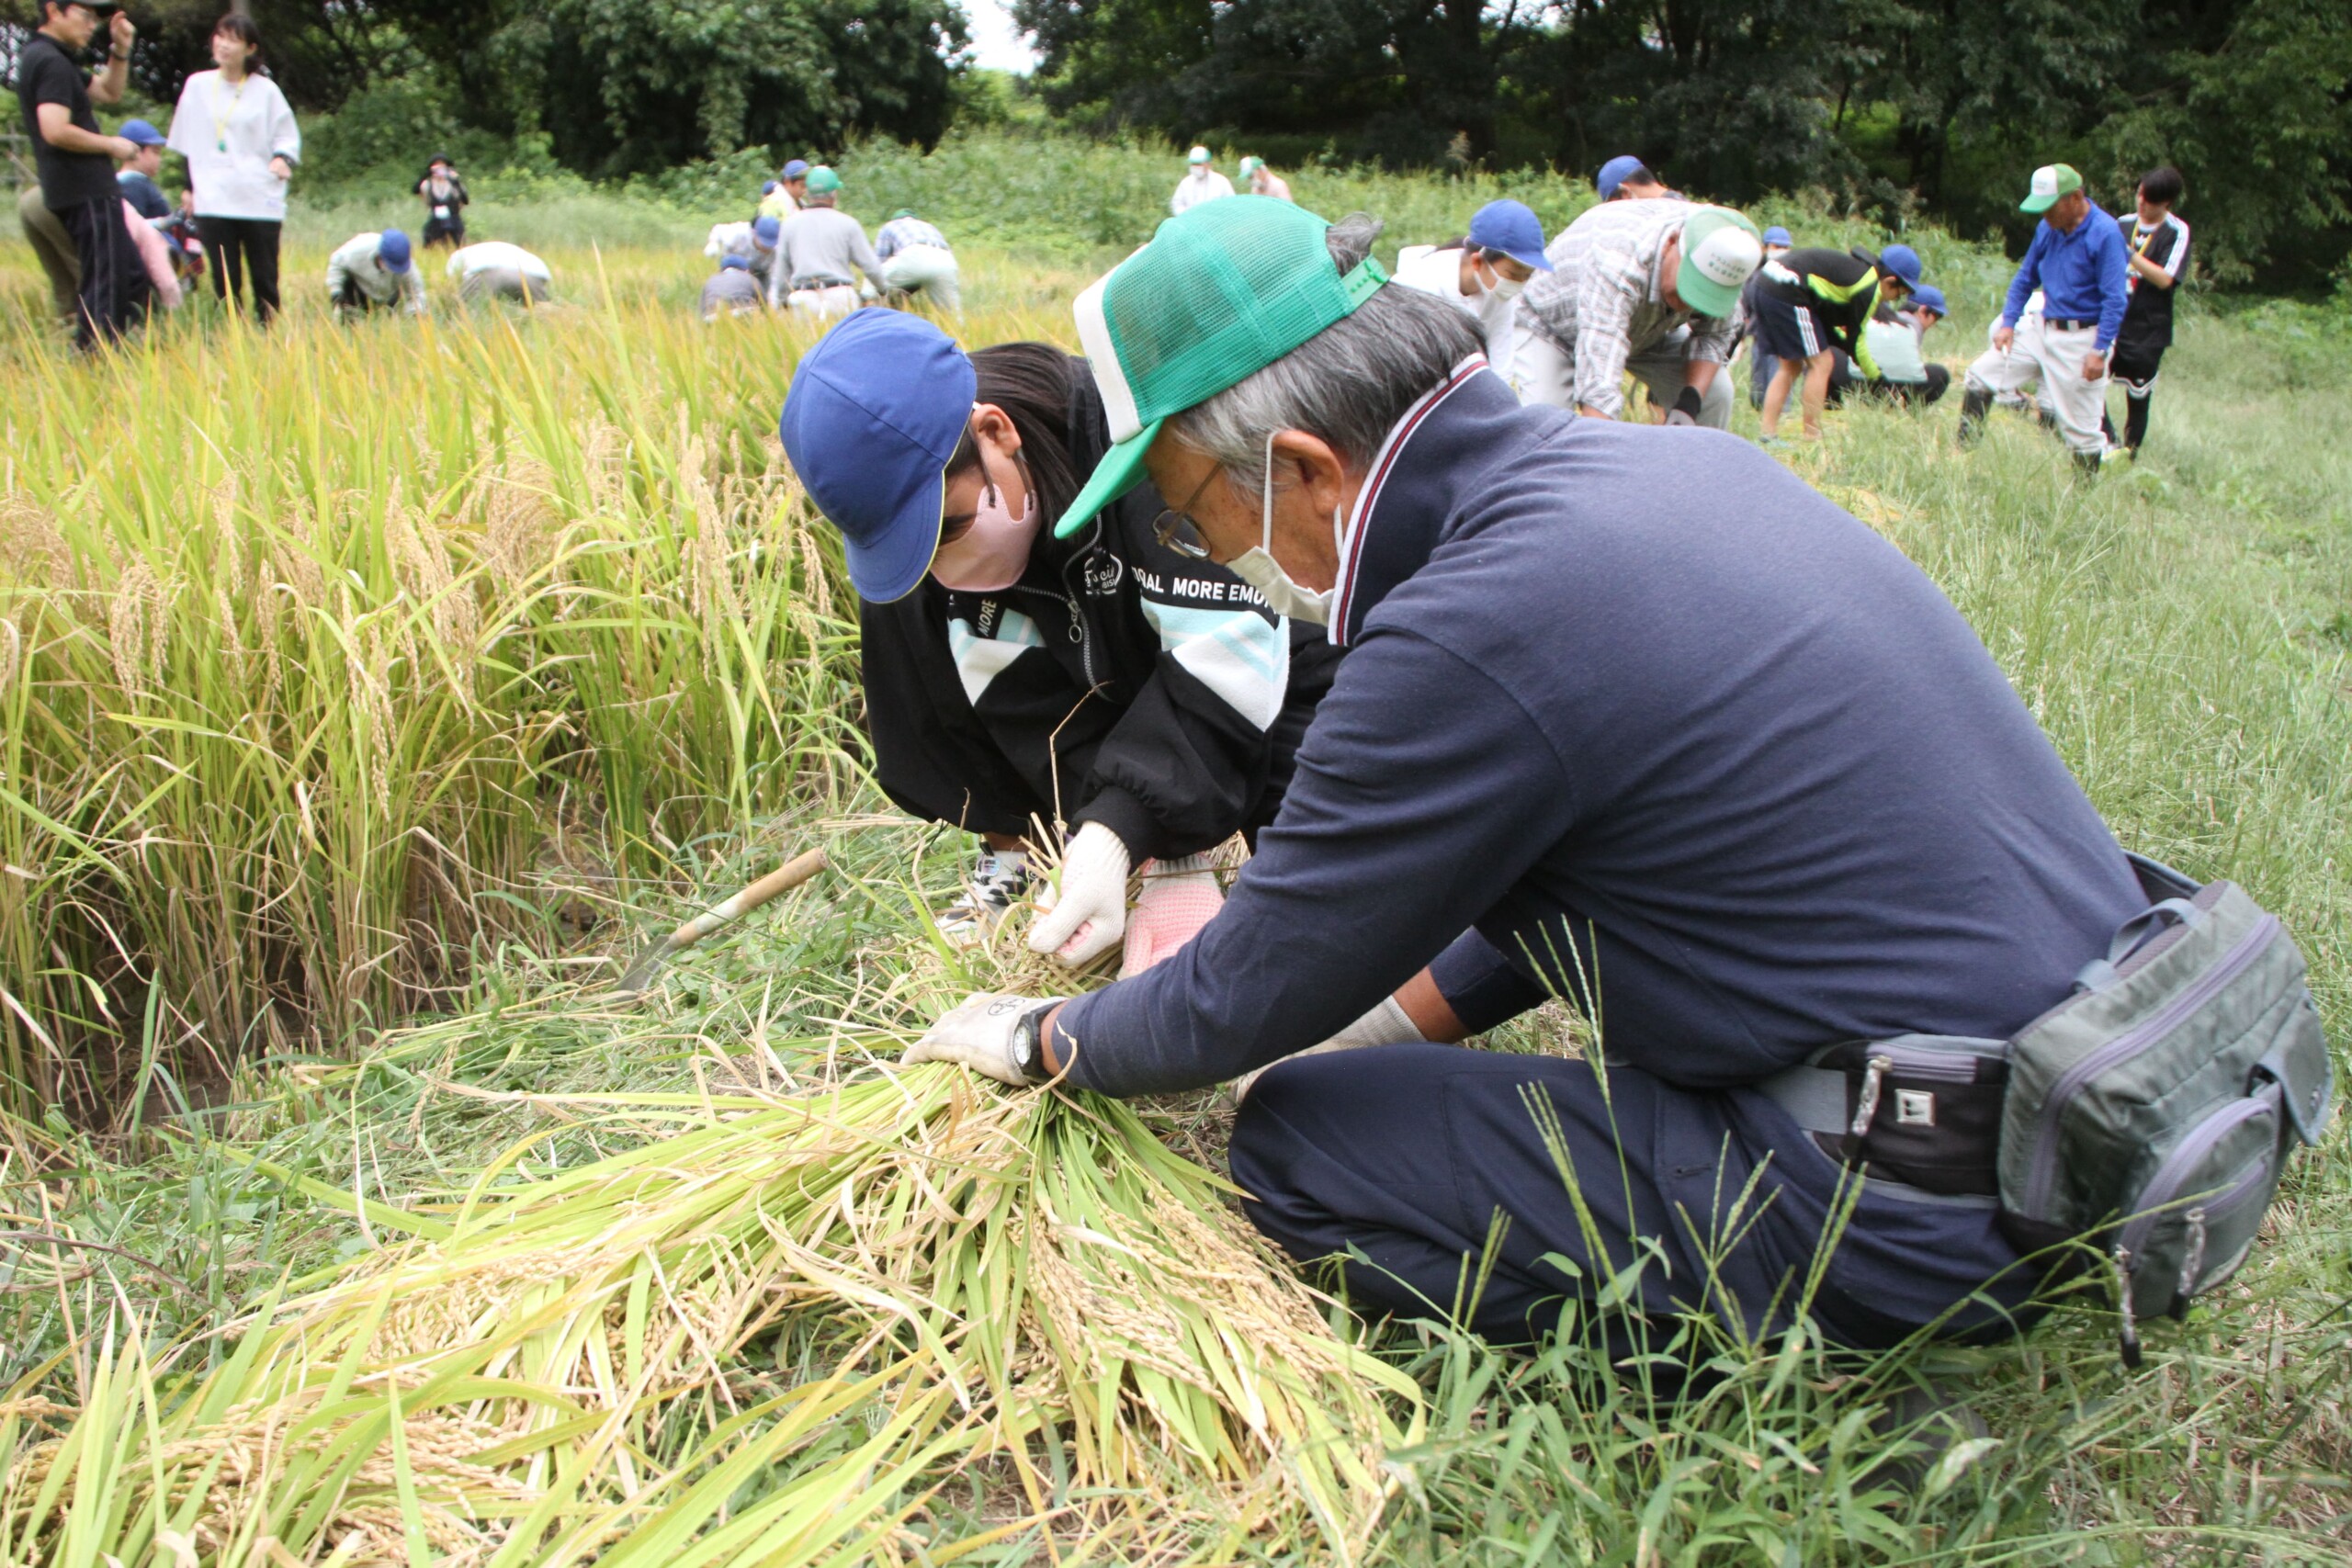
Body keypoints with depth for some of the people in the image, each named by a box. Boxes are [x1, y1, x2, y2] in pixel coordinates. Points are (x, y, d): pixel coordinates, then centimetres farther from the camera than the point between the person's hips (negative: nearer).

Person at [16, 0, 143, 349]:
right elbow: (56, 131, -26)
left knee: (130, 280, 15)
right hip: (86, 192, -10)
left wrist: (120, 50, 13)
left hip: (89, 191, 10)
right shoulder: (51, 62, -15)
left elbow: (109, 92, 27)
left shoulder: (45, 57, 18)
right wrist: (111, 145, -13)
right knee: (103, 287, -8)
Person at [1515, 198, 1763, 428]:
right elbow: (1599, 387, -54)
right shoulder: (1619, 262, -46)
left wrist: (1689, 405, -27)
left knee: (1714, 392, -11)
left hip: (1644, 328, 5)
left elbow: (1714, 335, -11)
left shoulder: (1717, 253, -27)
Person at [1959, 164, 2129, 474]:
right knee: (1981, 375, 5)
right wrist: (2008, 323, 6)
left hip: (2081, 340, -7)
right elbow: (2025, 278, 16)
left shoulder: (2105, 234, -17)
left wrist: (2099, 352, -23)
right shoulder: (2048, 228, 3)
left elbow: (2114, 300, -19)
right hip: (2043, 329, 7)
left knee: (2080, 426, -2)